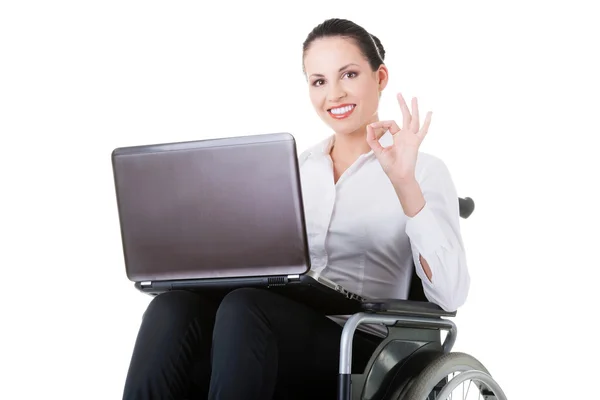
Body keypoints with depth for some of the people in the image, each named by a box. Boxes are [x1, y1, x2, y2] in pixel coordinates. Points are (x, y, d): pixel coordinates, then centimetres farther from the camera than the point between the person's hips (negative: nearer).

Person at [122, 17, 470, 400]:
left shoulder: (424, 170, 5)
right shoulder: (296, 168, 21)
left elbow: (451, 294, -11)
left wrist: (405, 183, -19)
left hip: (360, 352, -4)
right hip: (278, 335, 5)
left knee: (243, 309, -35)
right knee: (174, 309, -28)